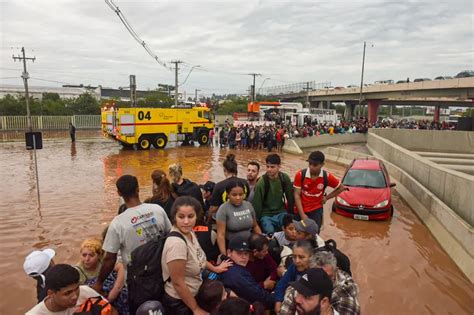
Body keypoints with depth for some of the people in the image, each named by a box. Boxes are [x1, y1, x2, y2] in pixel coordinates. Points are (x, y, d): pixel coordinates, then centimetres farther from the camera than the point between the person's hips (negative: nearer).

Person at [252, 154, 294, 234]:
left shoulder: (285, 178, -8)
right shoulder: (261, 182, -19)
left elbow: (290, 197, 4)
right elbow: (257, 203, -13)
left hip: (281, 212, 3)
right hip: (266, 214, -3)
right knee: (270, 232, -25)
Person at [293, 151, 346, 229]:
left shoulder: (327, 177, -13)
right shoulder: (300, 175, -17)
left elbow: (341, 188, 4)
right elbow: (297, 195, -14)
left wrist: (326, 197, -1)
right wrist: (302, 214, -18)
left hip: (316, 210, 0)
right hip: (301, 210, 0)